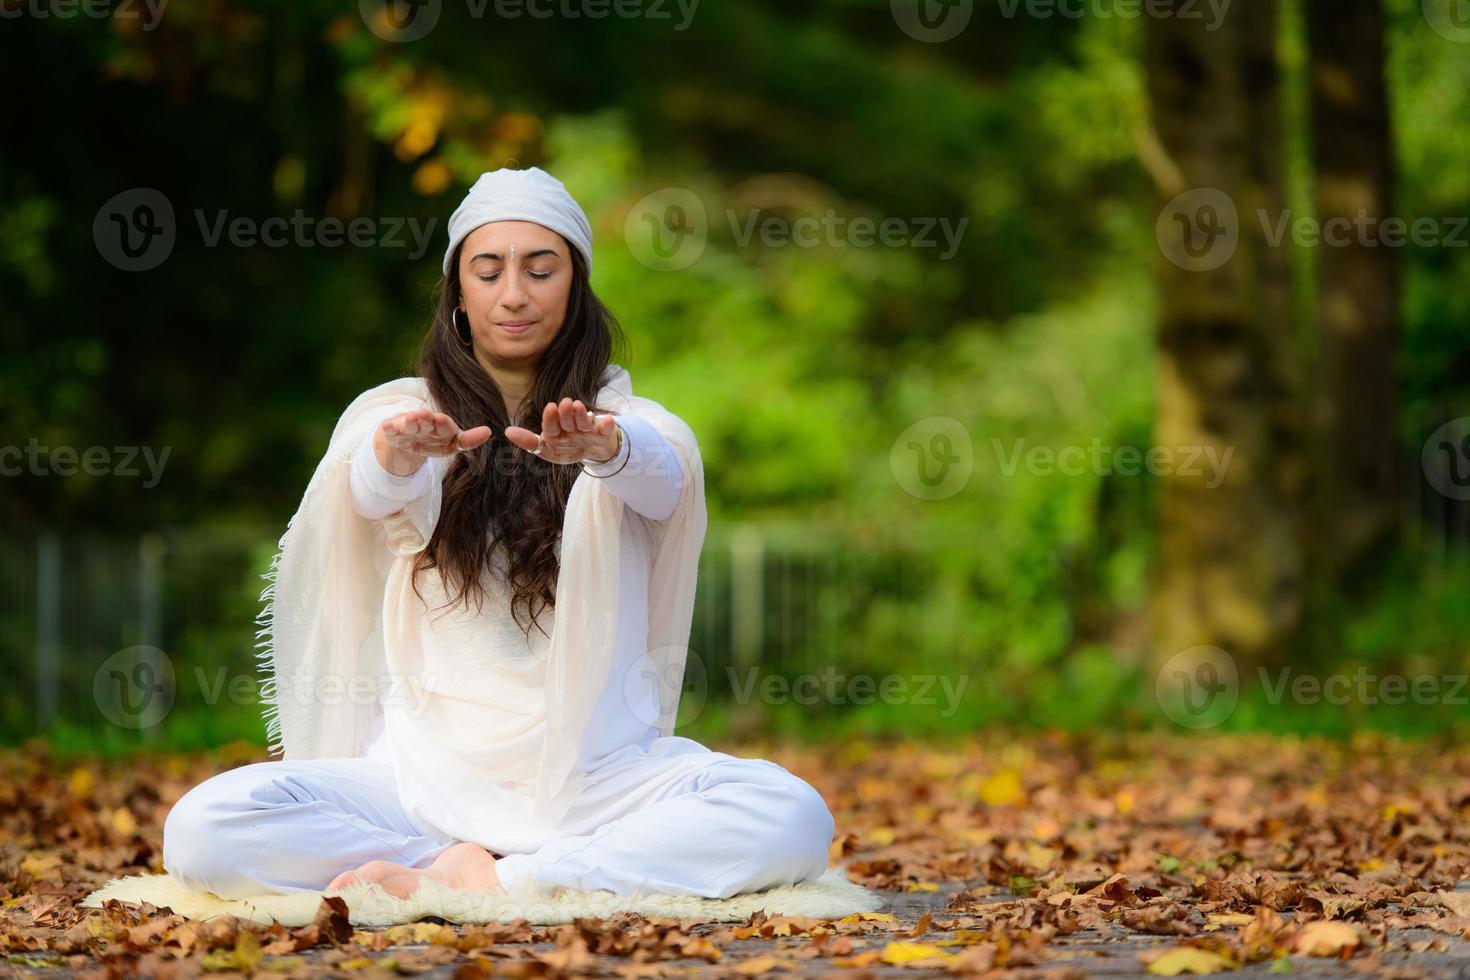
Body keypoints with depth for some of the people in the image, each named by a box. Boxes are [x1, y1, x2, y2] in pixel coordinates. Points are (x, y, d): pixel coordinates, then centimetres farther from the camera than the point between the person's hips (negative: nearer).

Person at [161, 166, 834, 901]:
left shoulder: (626, 422, 9)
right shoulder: (396, 414, 9)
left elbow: (662, 473, -17)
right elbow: (373, 488, -15)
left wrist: (605, 446, -42)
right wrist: (399, 450, -40)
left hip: (598, 776, 0)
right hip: (428, 772, 0)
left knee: (792, 817, -30)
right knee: (204, 830, -25)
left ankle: (487, 881, -23)